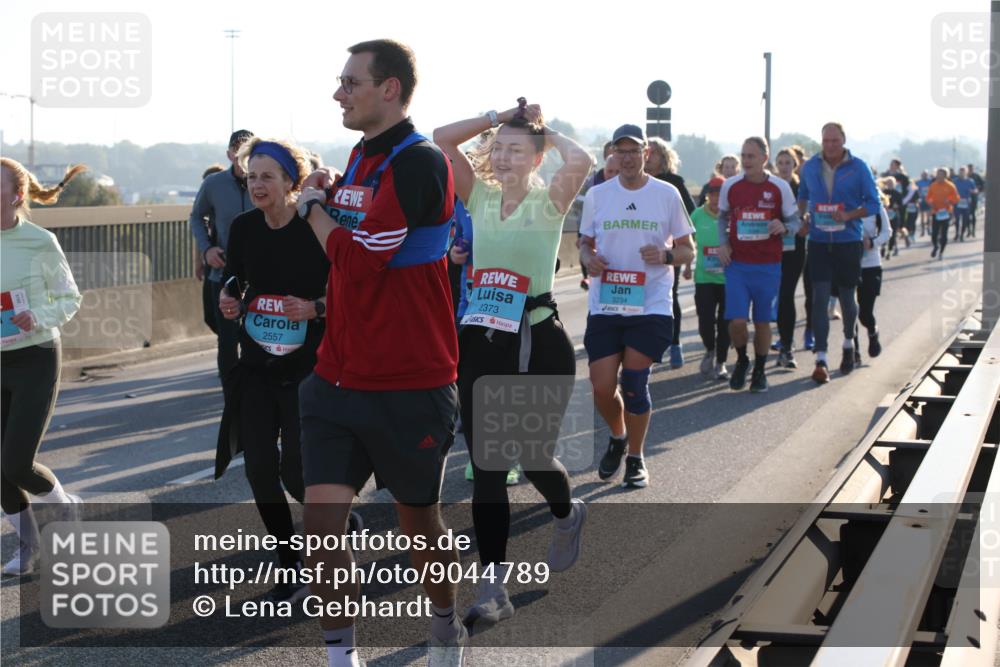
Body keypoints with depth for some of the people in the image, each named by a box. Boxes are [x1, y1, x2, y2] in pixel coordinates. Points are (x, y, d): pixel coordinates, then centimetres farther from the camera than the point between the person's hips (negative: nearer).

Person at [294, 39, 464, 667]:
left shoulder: (420, 163, -16)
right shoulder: (359, 157, 11)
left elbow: (359, 259, -21)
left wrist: (314, 208, -7)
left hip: (411, 385, -6)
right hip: (339, 376, 7)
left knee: (420, 520, 12)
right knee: (322, 520, -4)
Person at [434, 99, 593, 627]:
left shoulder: (549, 200, -4)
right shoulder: (481, 196, 7)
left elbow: (581, 161, -24)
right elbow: (441, 140, -2)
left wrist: (547, 131, -7)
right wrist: (497, 118, 1)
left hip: (539, 342, -4)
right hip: (482, 341, 4)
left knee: (532, 455, 4)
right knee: (485, 467, 0)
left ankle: (566, 515, 41)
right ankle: (493, 587, 3)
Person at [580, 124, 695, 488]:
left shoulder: (667, 194, 2)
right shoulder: (596, 195, 6)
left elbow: (688, 251, 6)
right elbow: (584, 243, 16)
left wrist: (665, 255, -15)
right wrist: (589, 259, -8)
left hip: (651, 305, -2)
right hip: (604, 305, 2)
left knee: (634, 384, -6)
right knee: (602, 386, -2)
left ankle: (635, 458, 14)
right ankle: (617, 436, 29)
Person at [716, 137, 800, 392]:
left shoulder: (780, 187, -3)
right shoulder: (730, 185, 2)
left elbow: (795, 221, 5)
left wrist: (783, 228, -18)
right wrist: (722, 243, 1)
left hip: (768, 266, -1)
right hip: (737, 264, 1)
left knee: (763, 322, 6)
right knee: (736, 321, -8)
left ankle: (759, 370, 26)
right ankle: (742, 361, 21)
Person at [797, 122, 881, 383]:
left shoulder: (858, 168, -4)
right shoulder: (809, 167, 4)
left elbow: (873, 203, -4)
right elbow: (802, 196, 20)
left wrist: (848, 215, -19)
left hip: (848, 242, -1)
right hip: (819, 242, 1)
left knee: (846, 297, 12)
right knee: (820, 298, -9)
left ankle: (848, 344, 40)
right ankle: (821, 361, -10)